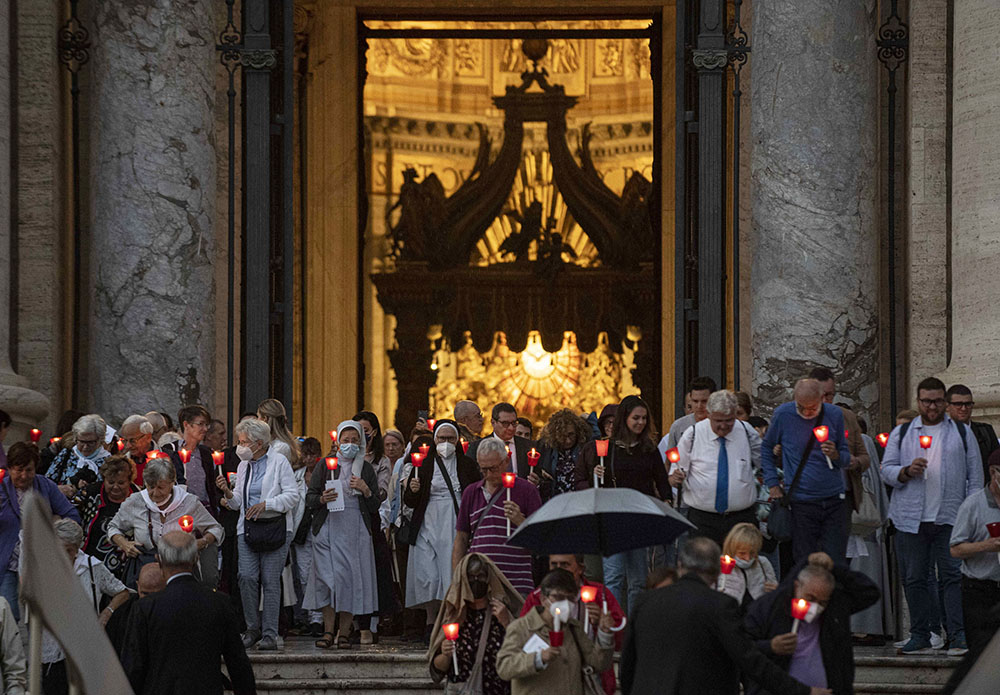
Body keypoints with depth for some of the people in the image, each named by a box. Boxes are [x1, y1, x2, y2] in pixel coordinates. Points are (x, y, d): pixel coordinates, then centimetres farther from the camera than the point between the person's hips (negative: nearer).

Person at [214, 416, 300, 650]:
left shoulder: (279, 462, -2)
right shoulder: (243, 465, 16)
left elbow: (293, 495, -8)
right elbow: (238, 502, 18)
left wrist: (265, 504, -16)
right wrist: (228, 492, -3)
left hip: (275, 526, -4)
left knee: (271, 580, -3)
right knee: (247, 576, -8)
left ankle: (270, 633, 1)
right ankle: (253, 628, 6)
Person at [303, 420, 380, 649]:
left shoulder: (366, 469, 12)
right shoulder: (324, 466, 9)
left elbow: (375, 506, 10)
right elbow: (309, 498, 7)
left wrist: (365, 491, -9)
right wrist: (322, 499, -14)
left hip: (356, 530, 1)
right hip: (328, 529, -1)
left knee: (350, 578, -4)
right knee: (327, 577, -7)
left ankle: (344, 632, 2)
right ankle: (329, 630, 0)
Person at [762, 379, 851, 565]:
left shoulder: (834, 415, 3)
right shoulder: (783, 415, -2)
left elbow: (846, 458, 11)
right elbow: (766, 449, 14)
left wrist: (836, 455, -13)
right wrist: (772, 484, 6)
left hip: (834, 501, 1)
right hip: (801, 503, -1)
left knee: (836, 564, -2)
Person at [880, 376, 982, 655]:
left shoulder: (962, 433, 11)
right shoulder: (901, 433, 12)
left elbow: (975, 475, 9)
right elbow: (886, 472, 9)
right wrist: (906, 471, -12)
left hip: (950, 518, -1)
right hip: (911, 519, 1)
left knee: (953, 576, -8)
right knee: (914, 579, 3)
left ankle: (958, 636, -10)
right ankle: (919, 635, 10)